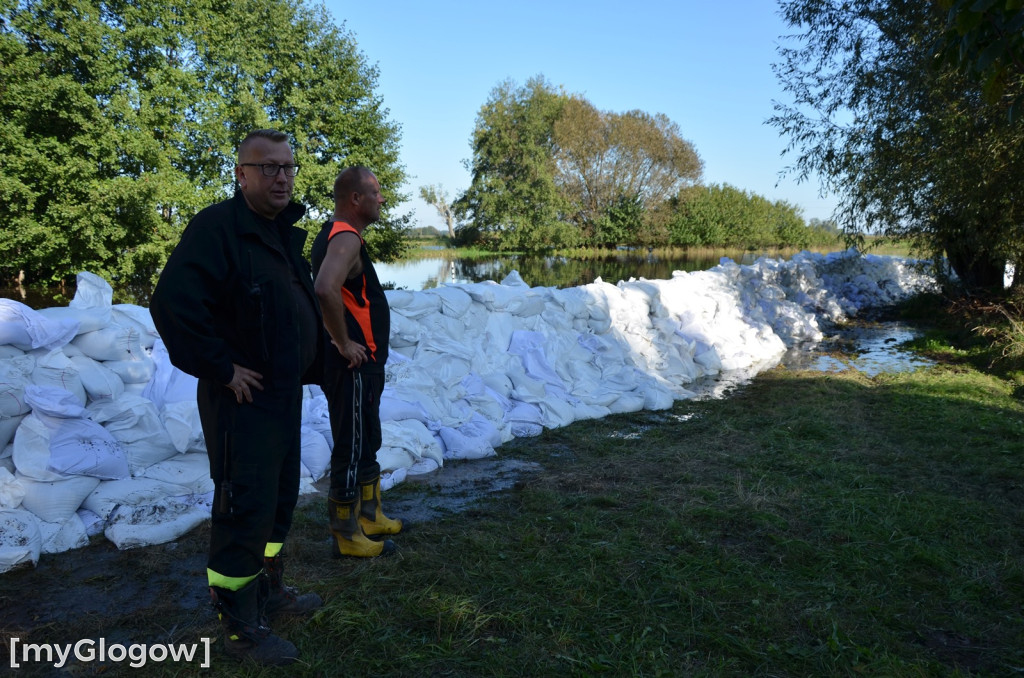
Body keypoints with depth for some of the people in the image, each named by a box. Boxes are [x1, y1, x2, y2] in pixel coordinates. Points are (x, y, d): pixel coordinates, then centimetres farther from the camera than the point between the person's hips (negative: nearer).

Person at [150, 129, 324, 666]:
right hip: (244, 399, -9)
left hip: (285, 395, 9)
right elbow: (172, 304, -27)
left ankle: (268, 592, 38)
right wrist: (222, 368, -22)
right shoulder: (217, 228, -16)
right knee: (245, 511, -2)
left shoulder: (284, 232, 12)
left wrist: (308, 366, 12)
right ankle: (241, 628, 14)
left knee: (279, 501, 20)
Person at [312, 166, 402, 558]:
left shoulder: (335, 235, 14)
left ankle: (370, 516, 35)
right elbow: (325, 290, -37)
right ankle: (347, 536, 13)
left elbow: (328, 289, 26)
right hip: (352, 364, -11)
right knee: (351, 450, 0)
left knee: (368, 443, 20)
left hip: (363, 363, 11)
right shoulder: (345, 238, -19)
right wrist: (344, 343, -25)